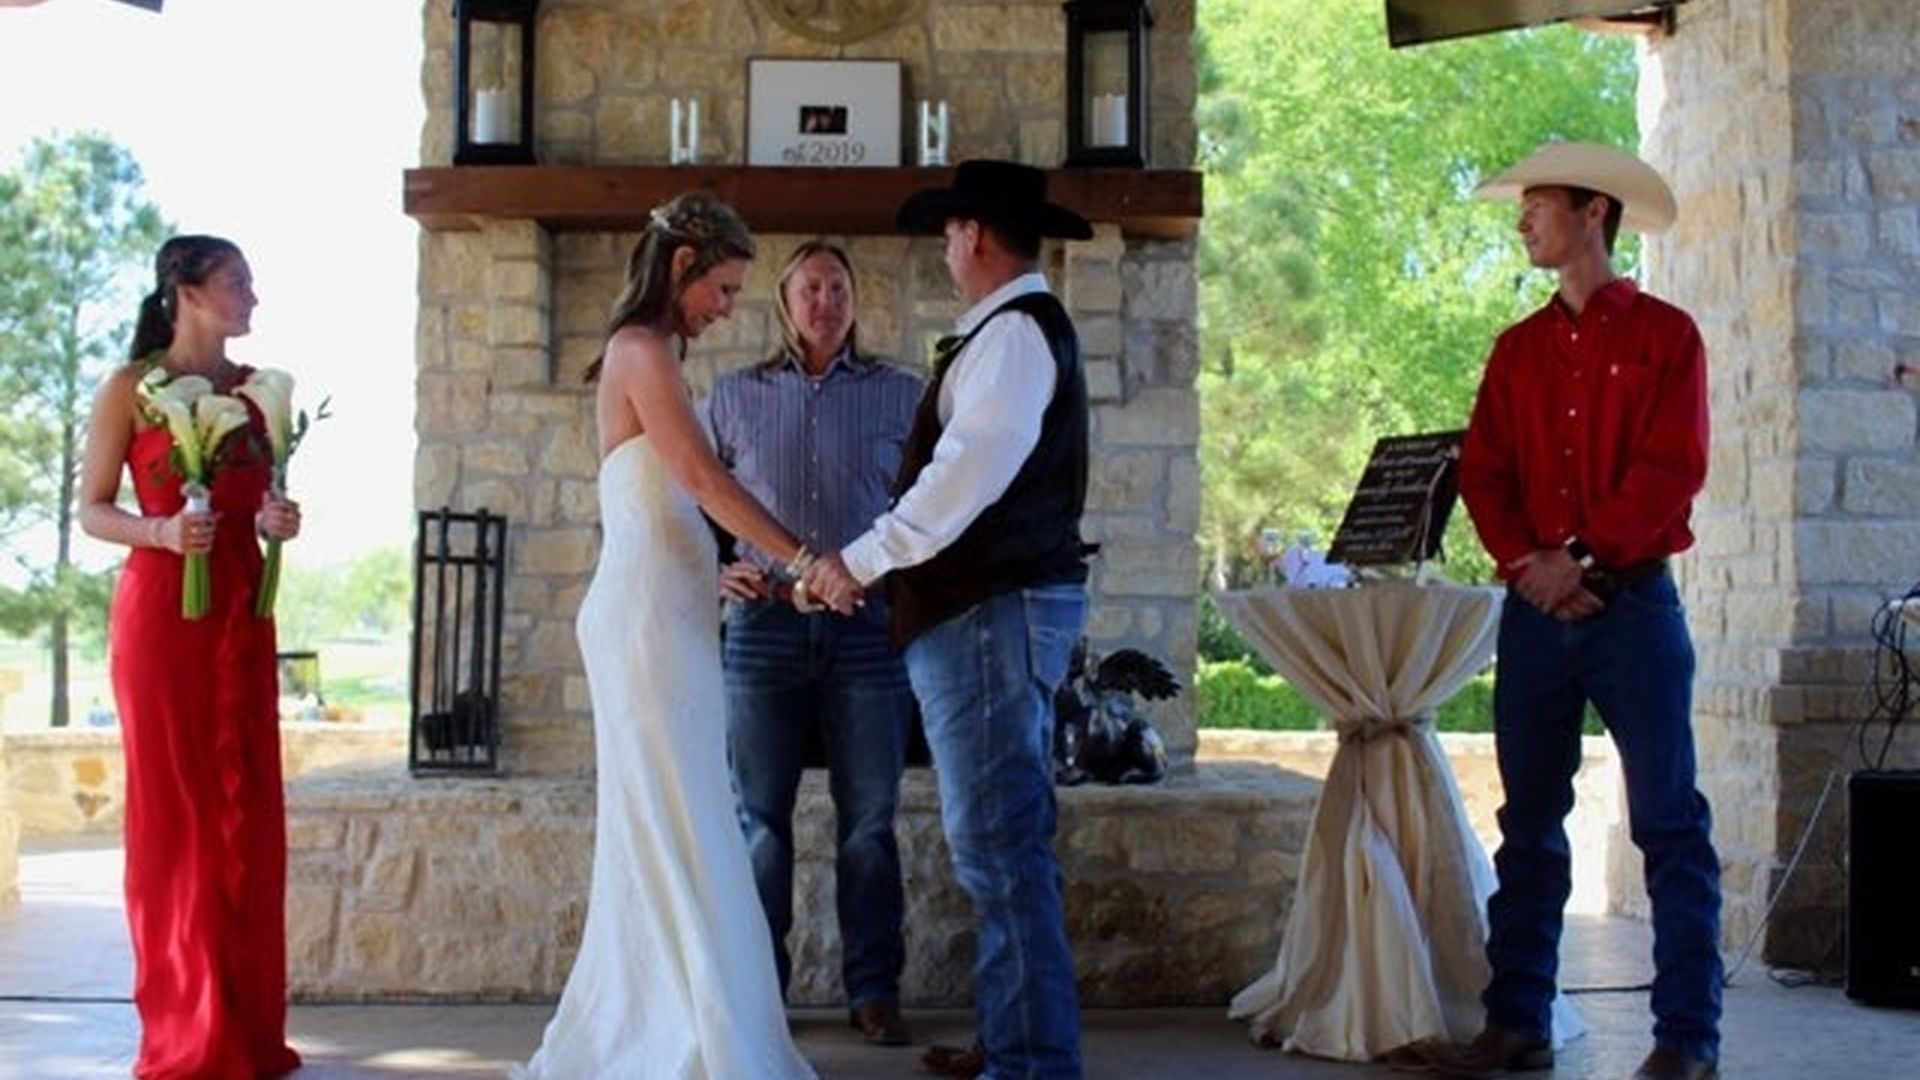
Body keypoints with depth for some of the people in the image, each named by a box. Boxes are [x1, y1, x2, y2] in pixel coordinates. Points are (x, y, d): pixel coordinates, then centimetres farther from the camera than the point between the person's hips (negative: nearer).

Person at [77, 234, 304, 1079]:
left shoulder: (256, 388, 11)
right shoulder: (130, 388, -3)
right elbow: (92, 511, -3)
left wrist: (277, 520, -2)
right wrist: (162, 531, -21)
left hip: (243, 612, 5)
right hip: (162, 611, -5)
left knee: (247, 807, 5)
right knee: (174, 808, -2)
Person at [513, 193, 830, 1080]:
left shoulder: (642, 351, 20)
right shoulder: (643, 348, -9)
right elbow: (702, 478, -17)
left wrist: (723, 570, 15)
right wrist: (799, 558, -12)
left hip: (656, 613, 10)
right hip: (649, 616, -10)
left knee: (653, 831, 13)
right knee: (684, 830, -8)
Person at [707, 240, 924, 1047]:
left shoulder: (900, 394, 8)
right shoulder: (735, 396, 9)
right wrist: (712, 573, -3)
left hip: (868, 624, 0)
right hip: (765, 623, 1)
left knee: (869, 819, 4)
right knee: (760, 817, 5)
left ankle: (874, 988, 13)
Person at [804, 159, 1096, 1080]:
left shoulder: (1013, 331, -12)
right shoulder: (1026, 328, 20)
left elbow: (968, 474, -23)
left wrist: (860, 560, -19)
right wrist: (880, 561, 21)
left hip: (992, 609, -11)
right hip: (1006, 600, 11)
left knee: (998, 846, -9)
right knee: (1007, 843, 15)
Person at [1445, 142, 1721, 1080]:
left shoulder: (1664, 334, 1)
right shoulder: (1517, 349, 15)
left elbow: (1672, 469, -8)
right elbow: (1482, 472, 7)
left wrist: (1584, 557, -14)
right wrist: (1526, 563, -9)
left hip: (1632, 604, -5)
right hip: (1536, 609, 5)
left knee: (1668, 823, -3)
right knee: (1528, 824, 8)